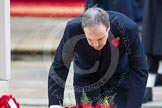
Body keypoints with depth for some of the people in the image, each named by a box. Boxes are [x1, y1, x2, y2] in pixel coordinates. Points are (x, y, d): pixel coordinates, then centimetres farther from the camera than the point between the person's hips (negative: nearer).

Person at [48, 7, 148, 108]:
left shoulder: (128, 28, -32)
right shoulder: (73, 29, -30)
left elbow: (139, 72, -24)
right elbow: (59, 68, -20)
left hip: (118, 78, -1)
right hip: (86, 78, 1)